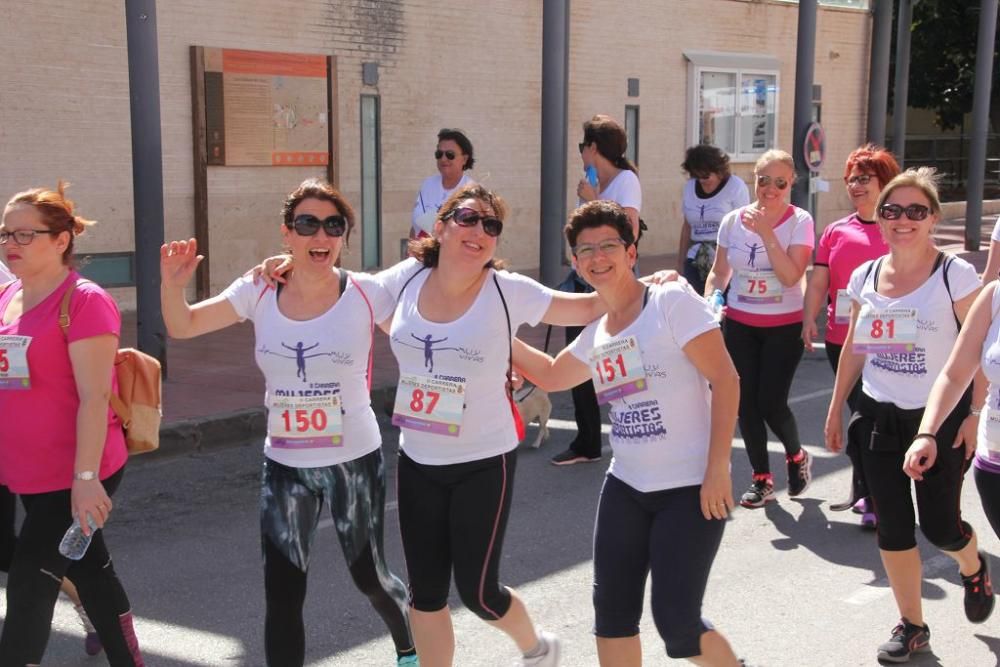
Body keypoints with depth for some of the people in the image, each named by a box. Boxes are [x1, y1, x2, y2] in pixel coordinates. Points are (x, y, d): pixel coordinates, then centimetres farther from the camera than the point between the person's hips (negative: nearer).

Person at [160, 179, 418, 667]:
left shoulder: (365, 293, -13)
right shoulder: (259, 291, -5)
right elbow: (182, 327, 5)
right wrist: (172, 284, -15)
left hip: (354, 461, -2)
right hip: (284, 465, 2)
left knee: (369, 576, 17)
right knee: (282, 595, 1)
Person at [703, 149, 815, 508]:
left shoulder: (799, 221, -9)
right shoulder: (732, 221, 1)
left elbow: (791, 276, -20)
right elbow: (719, 272, 10)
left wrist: (766, 233, -25)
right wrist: (707, 303, -7)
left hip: (784, 326, -3)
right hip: (739, 325, 3)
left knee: (771, 402, -8)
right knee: (746, 402, 2)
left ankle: (797, 457, 24)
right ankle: (761, 478, 18)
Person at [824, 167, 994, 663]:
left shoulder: (955, 275, -12)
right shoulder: (865, 277, 2)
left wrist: (976, 416, -15)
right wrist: (835, 410, 12)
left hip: (941, 417, -4)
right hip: (879, 417, 4)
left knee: (939, 526, 2)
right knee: (892, 527, 6)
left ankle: (973, 567, 39)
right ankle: (911, 626, 23)